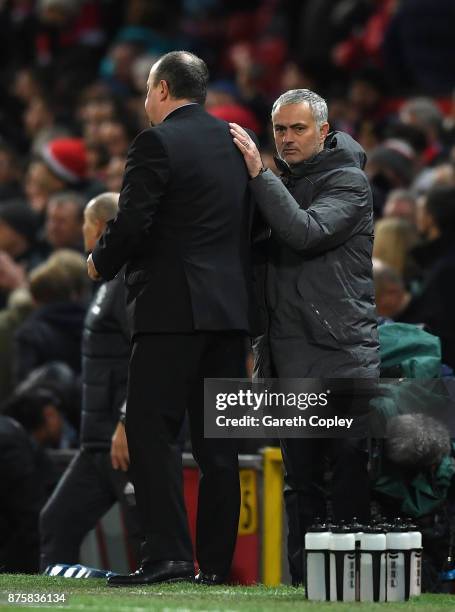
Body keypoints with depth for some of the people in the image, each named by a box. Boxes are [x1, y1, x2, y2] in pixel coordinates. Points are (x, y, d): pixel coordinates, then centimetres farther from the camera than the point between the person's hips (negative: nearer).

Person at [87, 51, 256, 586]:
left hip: (172, 307, -7)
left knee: (151, 429, -5)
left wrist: (100, 262, 3)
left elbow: (131, 224, -14)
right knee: (218, 441, 7)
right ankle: (215, 561, 7)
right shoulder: (236, 141, 14)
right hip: (231, 306, 7)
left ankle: (167, 554, -14)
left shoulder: (157, 143, -8)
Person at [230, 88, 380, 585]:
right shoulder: (279, 183, 19)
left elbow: (306, 231, -21)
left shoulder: (348, 181, -4)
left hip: (342, 352, -7)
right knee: (300, 474, 8)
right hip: (289, 354, 7)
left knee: (350, 467, -8)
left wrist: (258, 174, -18)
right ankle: (303, 579, 11)